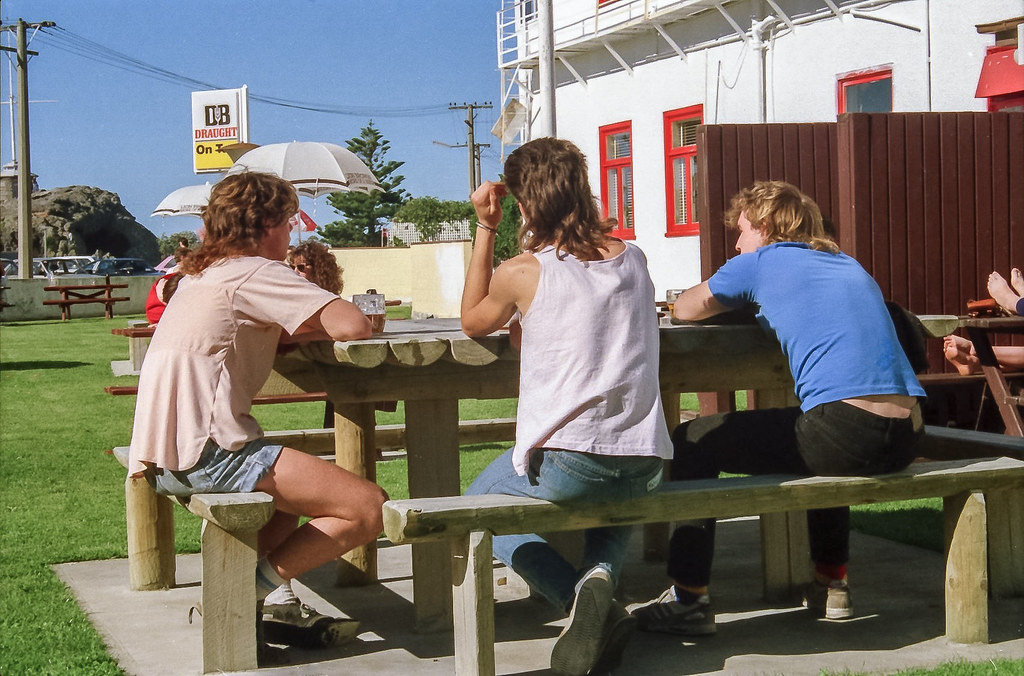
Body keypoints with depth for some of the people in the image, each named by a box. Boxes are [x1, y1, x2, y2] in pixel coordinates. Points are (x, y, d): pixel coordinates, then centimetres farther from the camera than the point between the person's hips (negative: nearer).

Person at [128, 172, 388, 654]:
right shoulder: (255, 271, -6)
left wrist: (294, 328, 7)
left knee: (300, 488, 32)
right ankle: (250, 591, -3)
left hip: (163, 459, 10)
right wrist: (326, 325, 7)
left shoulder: (202, 273, 23)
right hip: (206, 453, -10)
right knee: (370, 507, -12)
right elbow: (354, 326, -13)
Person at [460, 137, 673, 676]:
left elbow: (472, 322, 15)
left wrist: (485, 228, 14)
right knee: (614, 506, 41)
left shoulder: (521, 272, -7)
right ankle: (601, 573, 6)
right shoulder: (633, 258, 8)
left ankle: (580, 597, 0)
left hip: (563, 460, -5)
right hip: (644, 461, 5)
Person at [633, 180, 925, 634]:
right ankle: (831, 583, 40)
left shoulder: (762, 262, 8)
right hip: (905, 438, 8)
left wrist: (741, 303, 38)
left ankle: (689, 600, 5)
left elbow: (684, 308, 20)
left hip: (847, 435, -7)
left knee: (695, 440, 6)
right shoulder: (850, 266, 25)